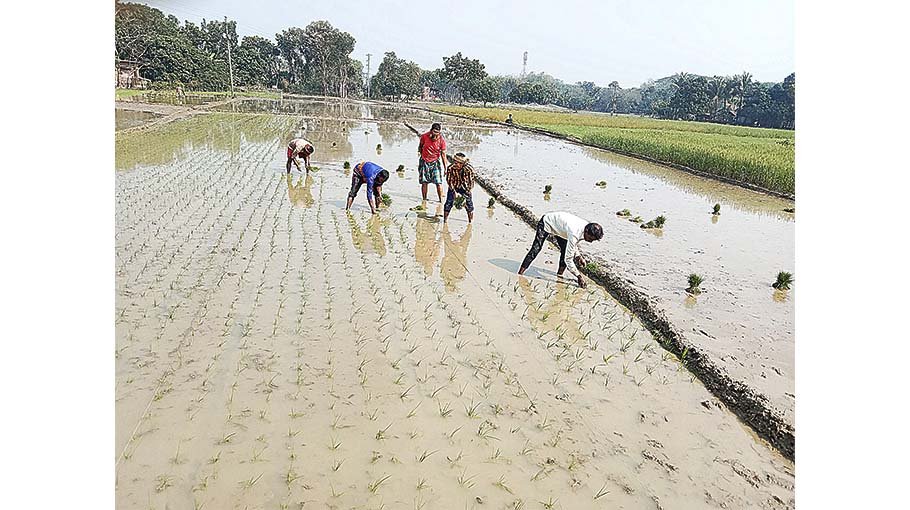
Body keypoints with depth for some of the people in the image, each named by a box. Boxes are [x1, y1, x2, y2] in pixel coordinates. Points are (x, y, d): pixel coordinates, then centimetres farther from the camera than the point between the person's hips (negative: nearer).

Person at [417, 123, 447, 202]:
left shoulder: (442, 140, -13)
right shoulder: (424, 137, -12)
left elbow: (443, 154, -6)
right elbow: (420, 146, 9)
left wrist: (445, 167, -5)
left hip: (435, 162, -1)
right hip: (424, 161, 1)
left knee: (438, 183, -9)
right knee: (424, 182, 5)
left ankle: (441, 201, -1)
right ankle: (424, 200, 17)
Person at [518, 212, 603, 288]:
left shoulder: (587, 227, -16)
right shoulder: (575, 234, -41)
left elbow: (573, 244, 7)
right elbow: (568, 259, -36)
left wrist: (578, 256, -6)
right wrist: (579, 276, -30)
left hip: (558, 225, 8)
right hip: (546, 222, -8)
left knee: (565, 249, 0)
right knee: (536, 249, -17)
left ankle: (559, 274, 12)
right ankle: (520, 273, -13)